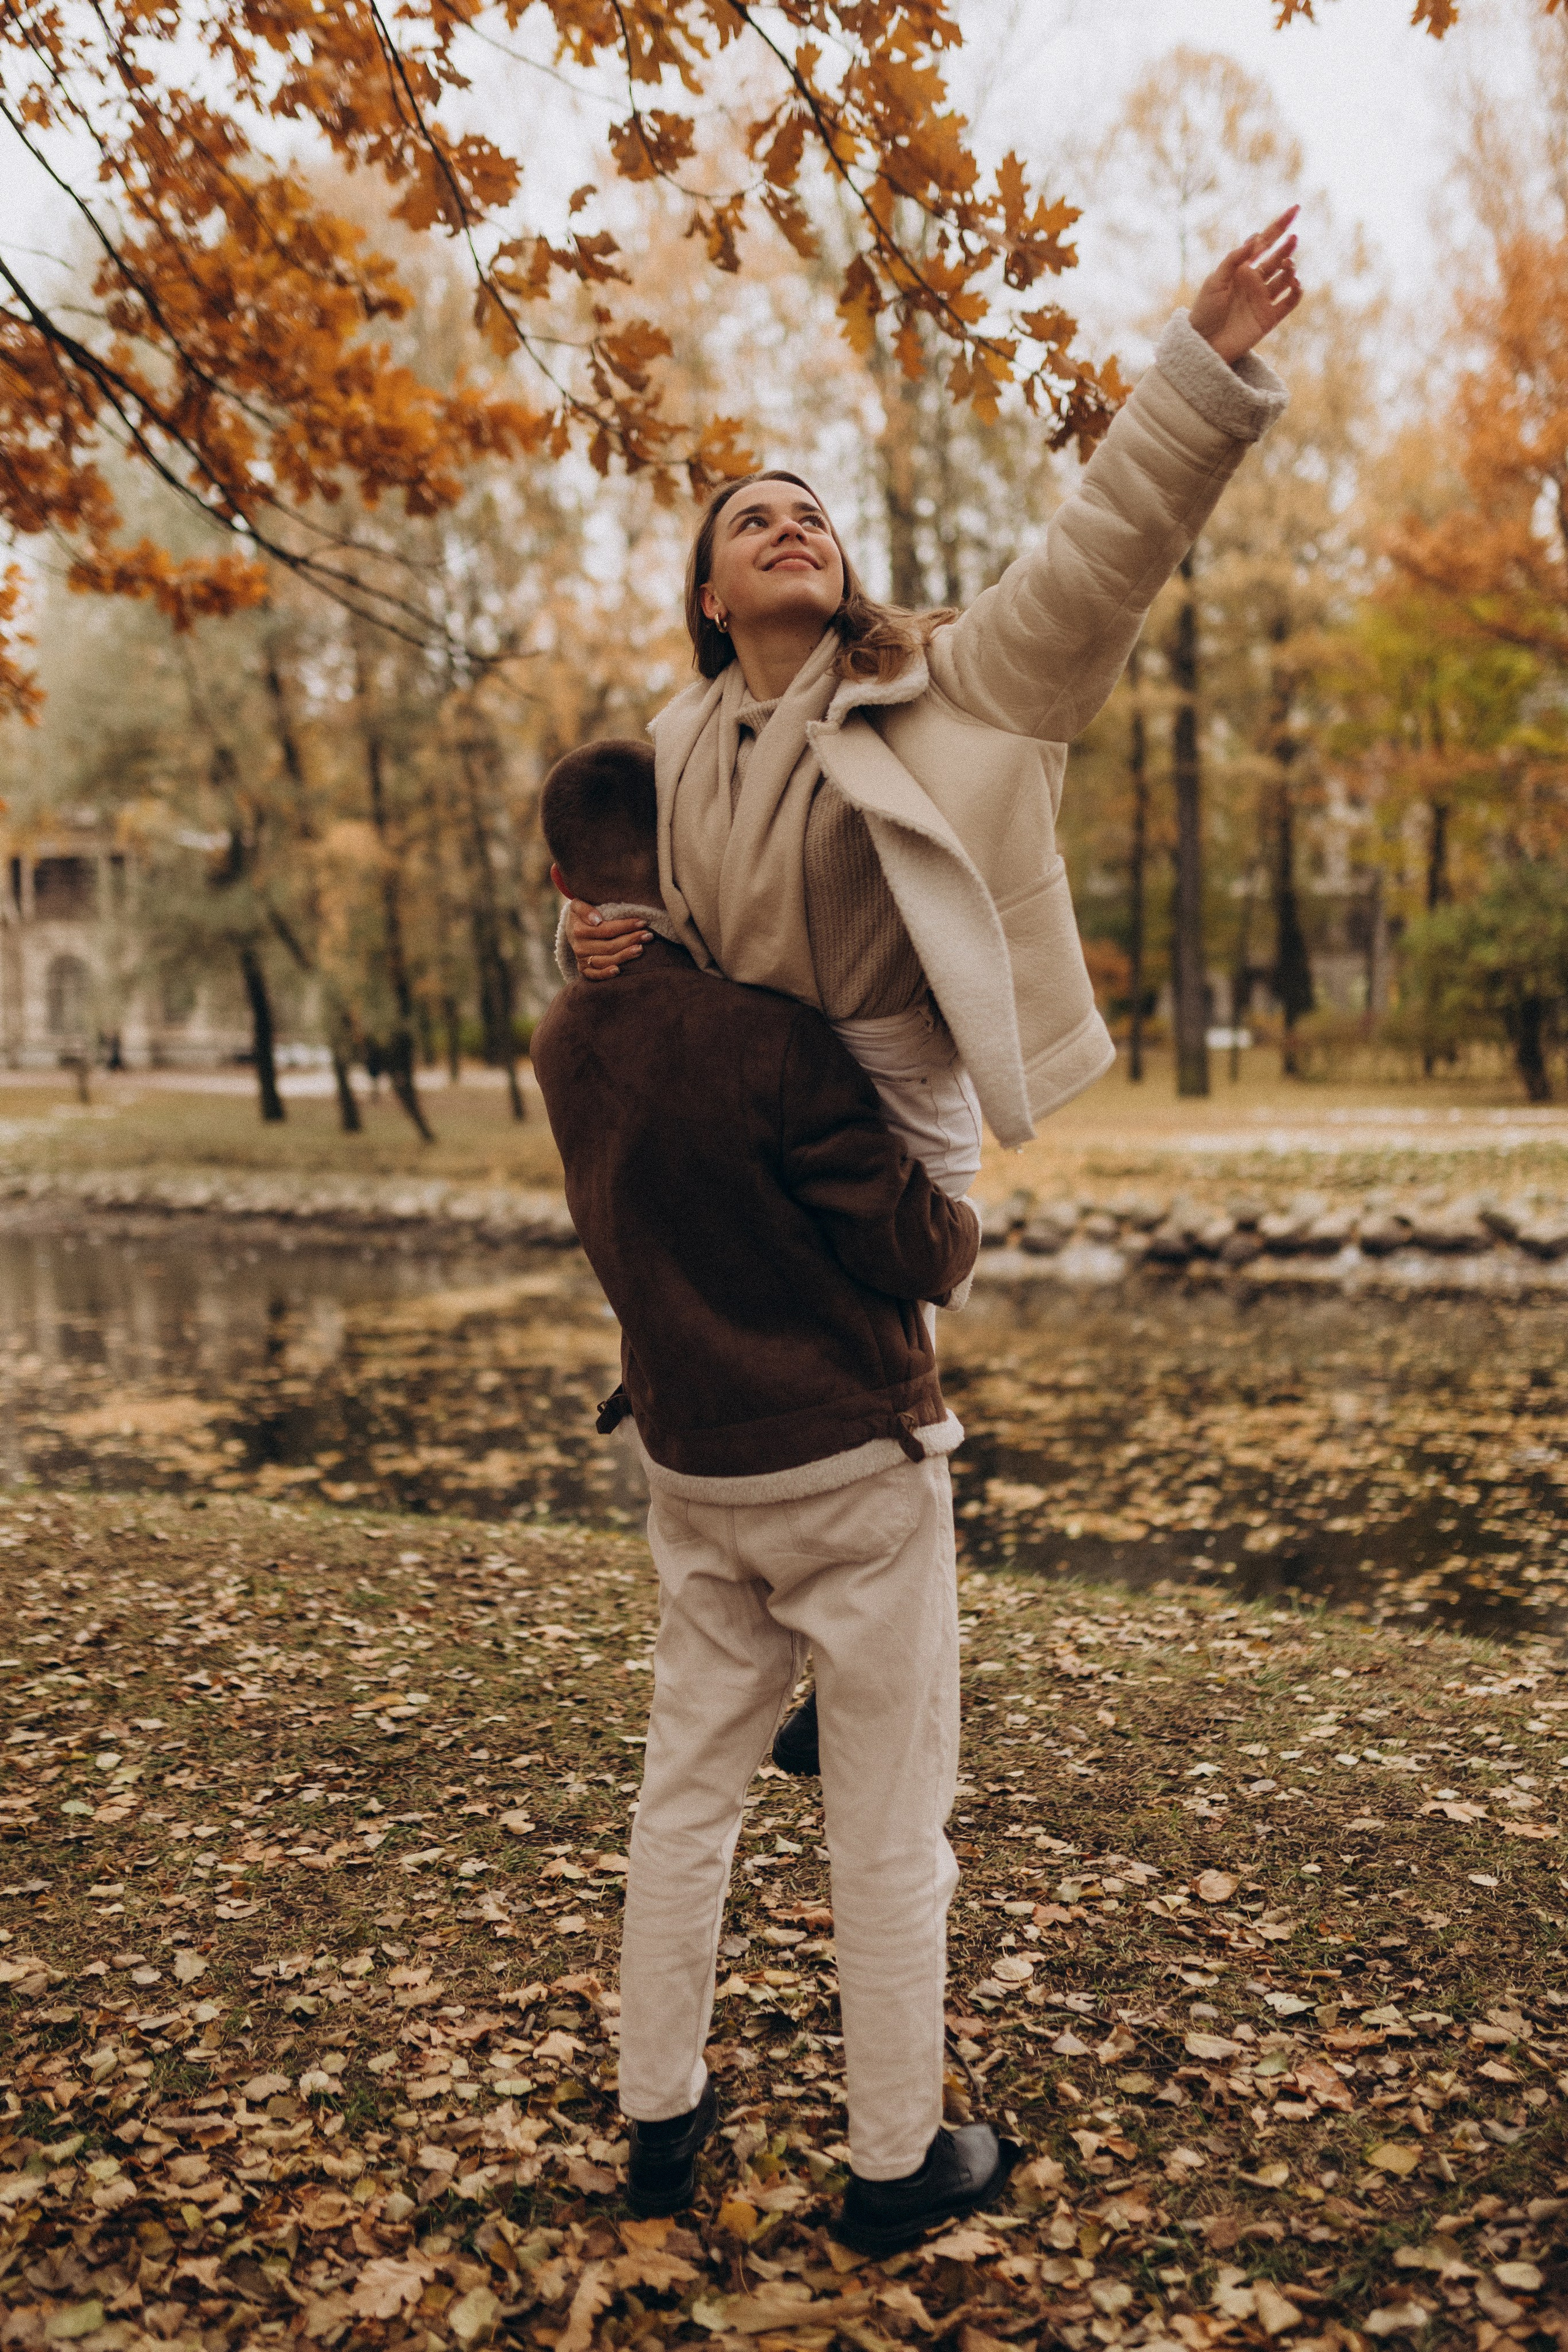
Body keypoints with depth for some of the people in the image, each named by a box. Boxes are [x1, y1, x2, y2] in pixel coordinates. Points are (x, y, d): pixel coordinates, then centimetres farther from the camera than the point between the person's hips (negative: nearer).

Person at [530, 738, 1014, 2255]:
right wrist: (958, 1213, 4)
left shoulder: (567, 1046, 0)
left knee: (686, 1791, 18)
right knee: (888, 1831, 8)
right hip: (850, 1468, -6)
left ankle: (661, 2121, 32)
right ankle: (896, 2163, 24)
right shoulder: (767, 1038, -23)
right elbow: (922, 1256, -18)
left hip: (689, 1470, 7)